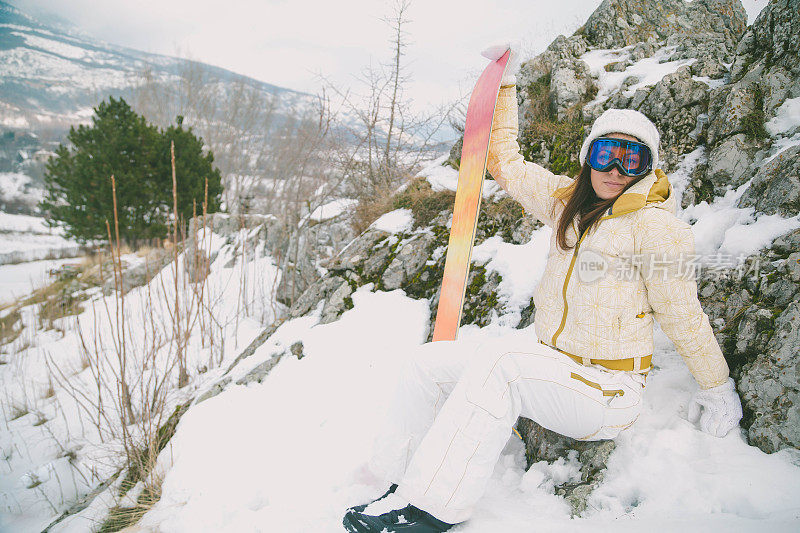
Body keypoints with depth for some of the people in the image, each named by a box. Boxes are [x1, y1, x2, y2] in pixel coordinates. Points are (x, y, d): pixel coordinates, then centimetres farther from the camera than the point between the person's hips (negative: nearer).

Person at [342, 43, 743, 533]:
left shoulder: (655, 225, -10)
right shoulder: (569, 202, 8)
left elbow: (683, 314, -3)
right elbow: (505, 161, 14)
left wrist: (718, 390, 6)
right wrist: (506, 82, 17)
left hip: (608, 393, -7)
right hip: (551, 365, 7)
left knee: (500, 360, -34)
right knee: (432, 361, -7)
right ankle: (401, 487, 0)